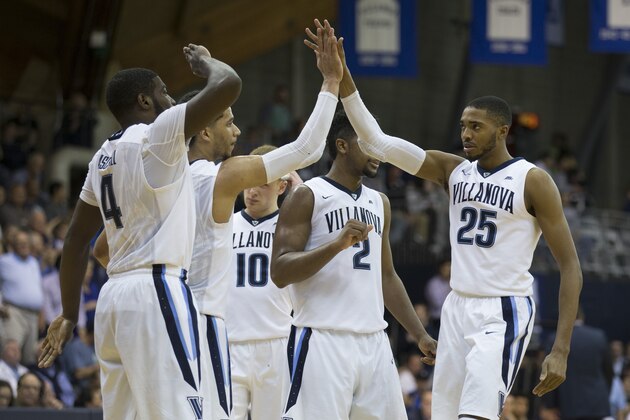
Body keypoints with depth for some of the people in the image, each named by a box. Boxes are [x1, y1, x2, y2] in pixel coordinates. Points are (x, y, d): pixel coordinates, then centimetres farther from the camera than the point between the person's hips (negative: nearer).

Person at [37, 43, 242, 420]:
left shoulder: (103, 158, 17)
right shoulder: (158, 135, -6)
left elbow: (77, 239, 22)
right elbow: (228, 86, -15)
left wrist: (70, 313, 27)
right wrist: (205, 61, 6)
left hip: (115, 296, 9)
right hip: (158, 292, -9)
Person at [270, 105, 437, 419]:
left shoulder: (379, 203, 18)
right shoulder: (307, 197, -3)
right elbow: (279, 273, -12)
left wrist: (420, 334, 20)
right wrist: (338, 244, -22)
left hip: (373, 342, 7)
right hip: (323, 341, -7)